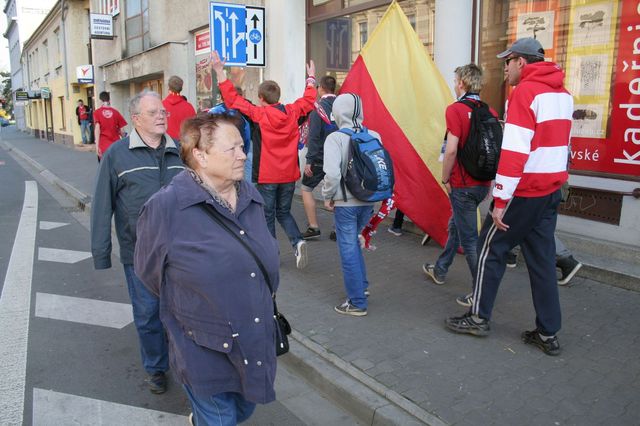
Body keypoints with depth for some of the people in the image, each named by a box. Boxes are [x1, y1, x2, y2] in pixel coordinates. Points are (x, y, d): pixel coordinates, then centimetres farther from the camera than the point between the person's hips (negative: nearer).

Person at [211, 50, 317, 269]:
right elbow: (309, 98, 18)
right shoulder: (292, 111, 0)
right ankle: (298, 242, -3)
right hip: (289, 174, 4)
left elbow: (232, 99, -9)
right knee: (284, 212, 18)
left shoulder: (259, 114, -11)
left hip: (267, 176, -4)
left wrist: (220, 71, -4)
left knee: (267, 215, 9)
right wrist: (311, 77, 33)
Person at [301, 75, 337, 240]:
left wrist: (309, 160, -13)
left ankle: (313, 227, 6)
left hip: (320, 158, -5)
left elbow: (314, 136, -15)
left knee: (306, 189, 8)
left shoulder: (319, 107, -10)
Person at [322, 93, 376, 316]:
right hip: (369, 201, 5)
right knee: (353, 241, 26)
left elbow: (332, 173, -22)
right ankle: (362, 285, 34)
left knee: (348, 249, 6)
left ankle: (357, 302, 14)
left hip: (345, 202, -5)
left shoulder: (335, 138, -13)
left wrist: (327, 196, -6)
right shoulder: (374, 136, 1)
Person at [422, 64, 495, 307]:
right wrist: (489, 179, 17)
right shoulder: (490, 112, 6)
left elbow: (451, 150, -22)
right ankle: (439, 270, 41)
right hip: (483, 183, 8)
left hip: (462, 185, -8)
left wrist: (445, 179, -9)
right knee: (455, 225, 24)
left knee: (469, 238, 0)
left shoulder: (456, 109, -15)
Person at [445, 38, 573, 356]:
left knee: (491, 248, 6)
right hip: (552, 190, 8)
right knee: (542, 259, 11)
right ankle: (548, 334, 18)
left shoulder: (525, 91, -13)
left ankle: (478, 318, 16)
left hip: (524, 192, -8)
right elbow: (559, 144, 15)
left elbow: (514, 151, -20)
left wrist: (501, 201, -19)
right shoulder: (562, 93, 12)